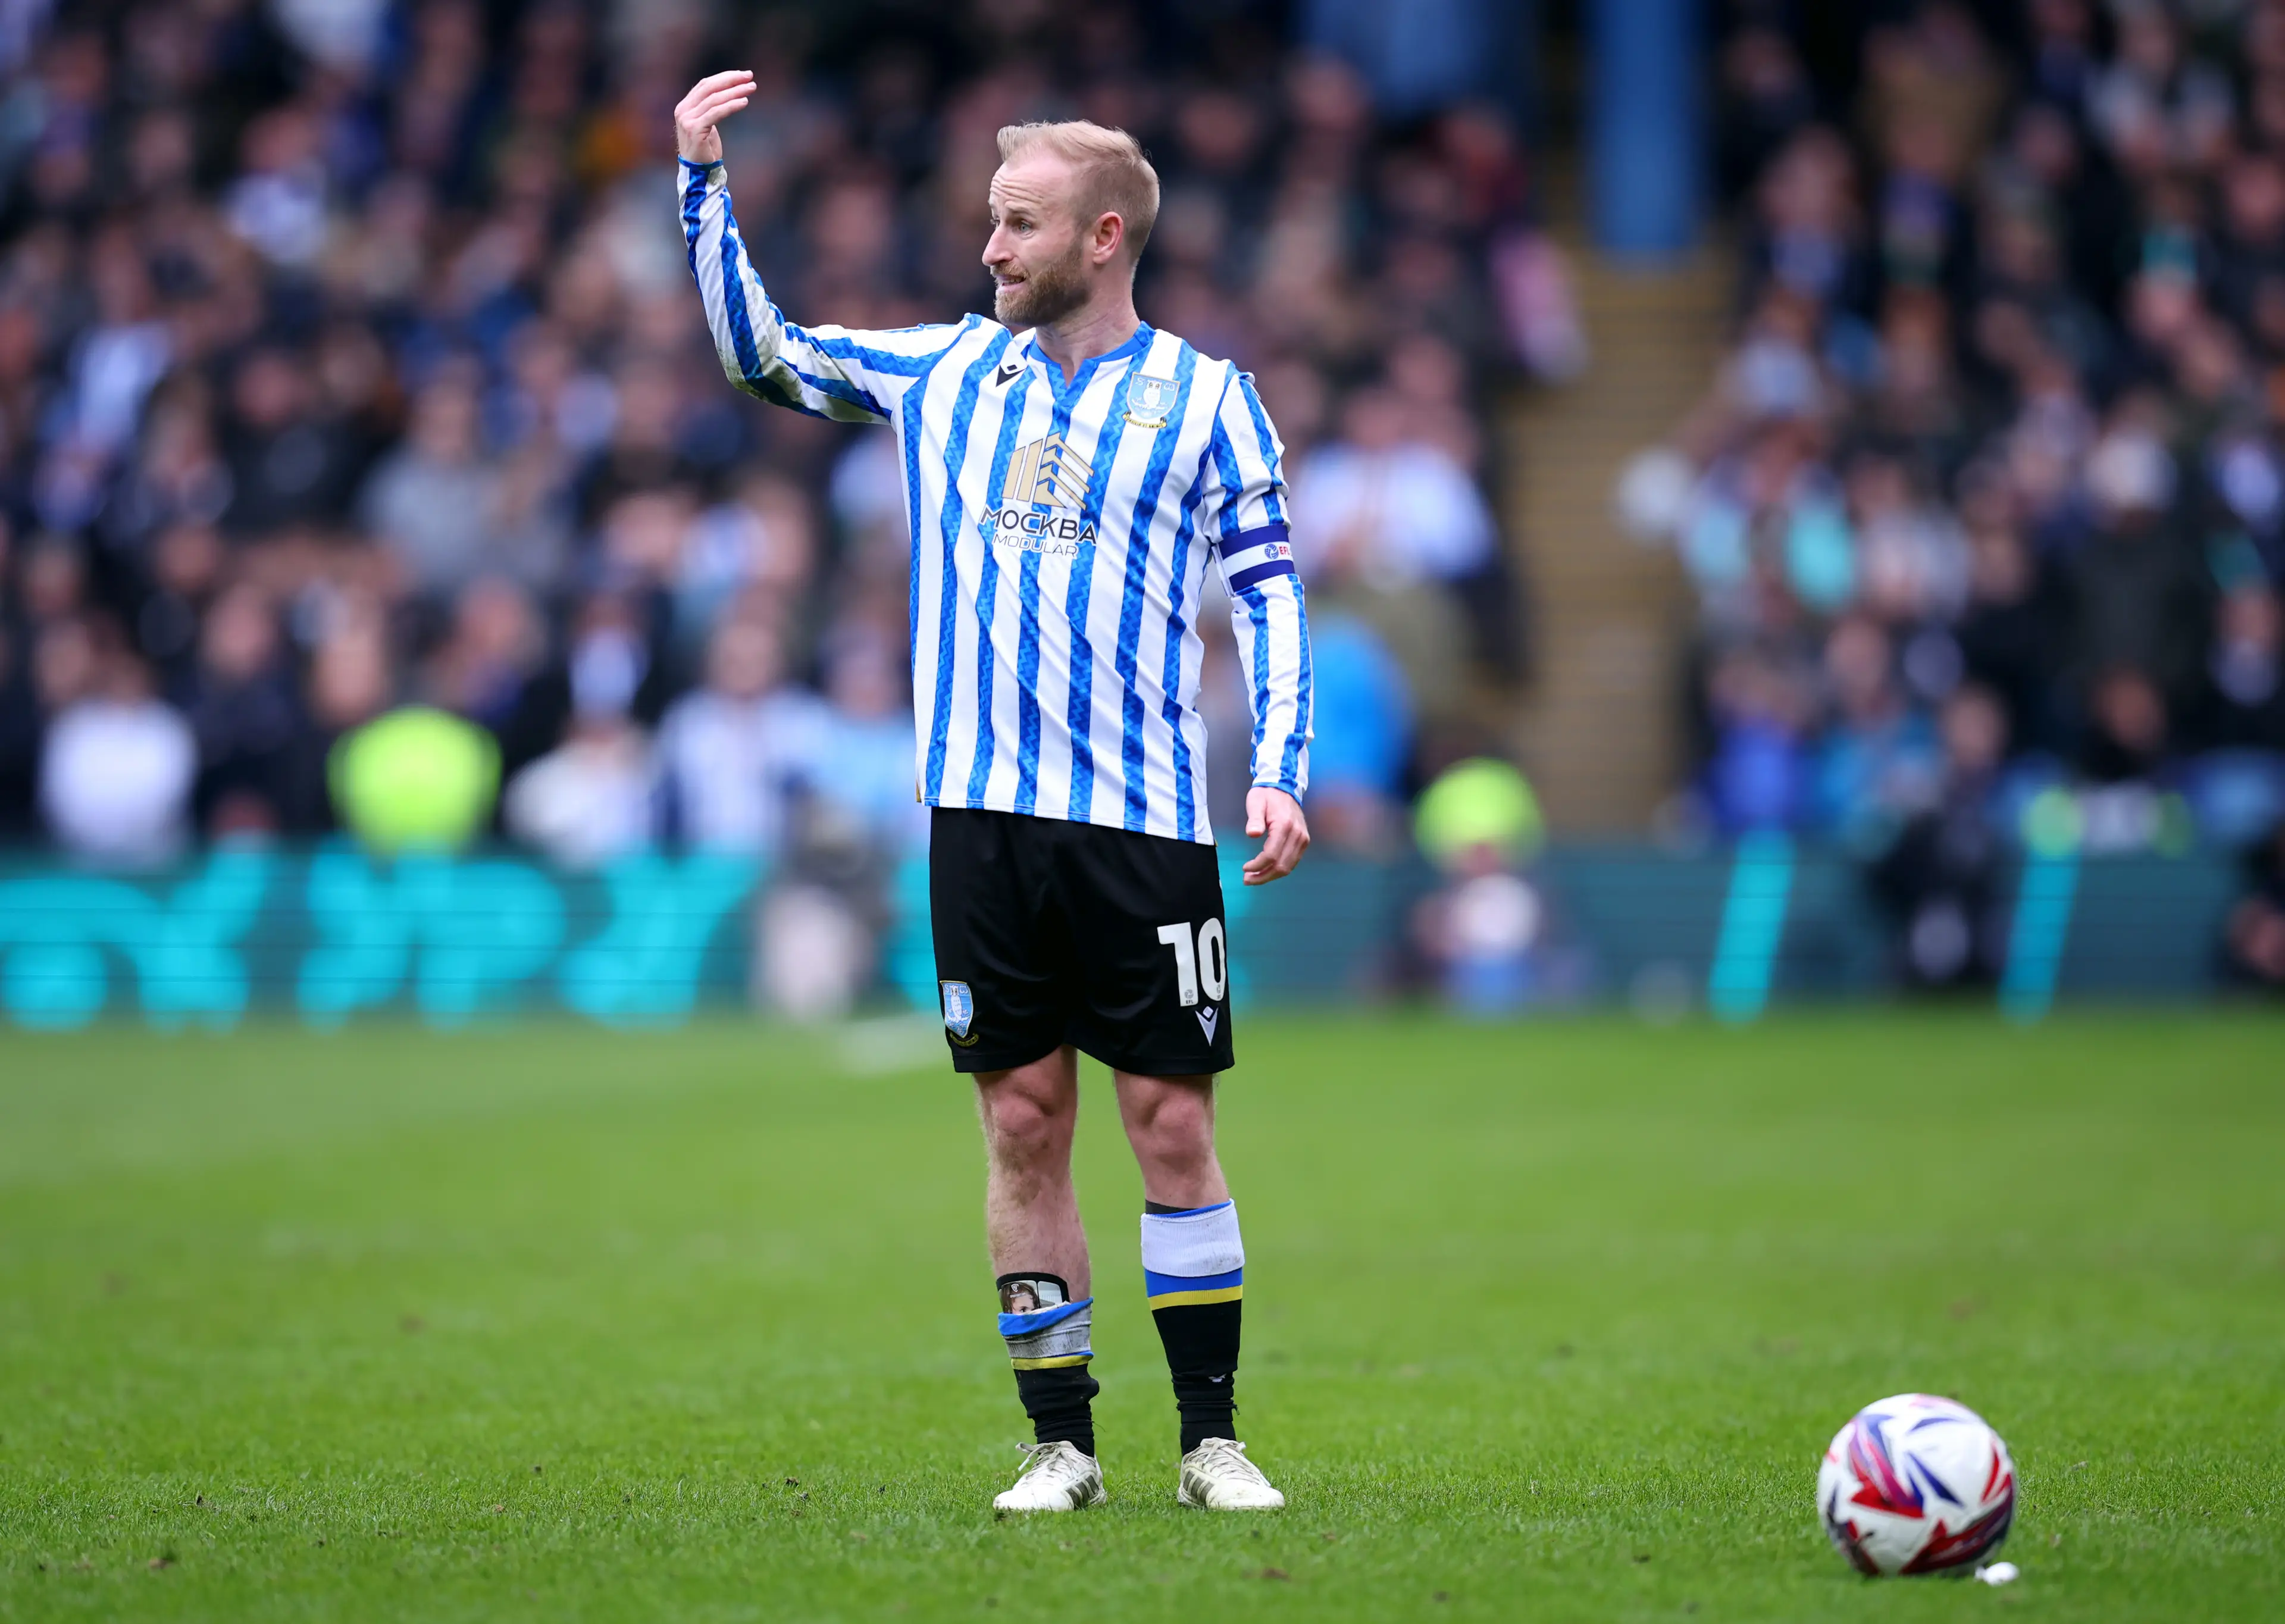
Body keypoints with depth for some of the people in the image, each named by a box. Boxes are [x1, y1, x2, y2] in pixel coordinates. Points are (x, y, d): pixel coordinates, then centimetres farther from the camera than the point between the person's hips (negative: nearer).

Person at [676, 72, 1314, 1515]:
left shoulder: (1205, 398, 3)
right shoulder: (947, 369, 11)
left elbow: (1270, 591, 2)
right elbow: (764, 353, 19)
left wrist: (1282, 772, -8)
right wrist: (705, 186, 10)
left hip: (1144, 817, -3)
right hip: (982, 809, 3)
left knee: (1172, 1123, -3)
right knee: (1025, 1122, 3)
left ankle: (1213, 1439, 5)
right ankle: (1062, 1441, 9)